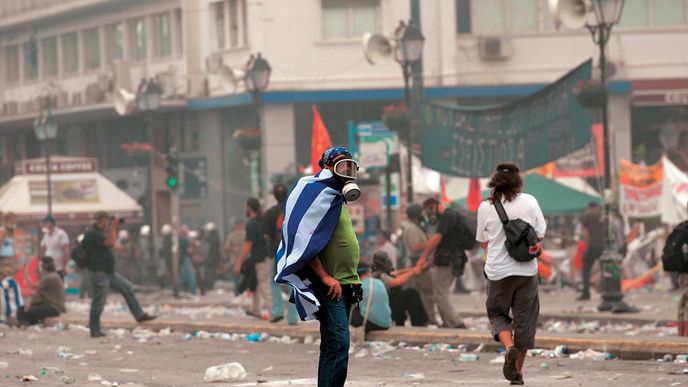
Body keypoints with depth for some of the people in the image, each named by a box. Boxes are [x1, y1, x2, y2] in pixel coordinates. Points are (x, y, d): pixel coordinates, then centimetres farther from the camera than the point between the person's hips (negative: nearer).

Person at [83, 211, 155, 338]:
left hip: (109, 272, 10)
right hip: (99, 273, -10)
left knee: (128, 288, 11)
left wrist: (116, 229, 12)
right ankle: (94, 330, 3)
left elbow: (111, 244, 22)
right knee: (99, 302, -5)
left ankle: (139, 315, 16)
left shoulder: (98, 232, 16)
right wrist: (113, 227, -12)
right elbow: (111, 243, -23)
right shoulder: (92, 233, -18)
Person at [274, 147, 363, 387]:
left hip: (344, 286, 10)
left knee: (332, 347, 10)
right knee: (338, 343, -18)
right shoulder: (319, 194, -9)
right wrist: (325, 278, -22)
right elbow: (305, 242, -18)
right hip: (329, 286, -10)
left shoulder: (337, 198, 21)